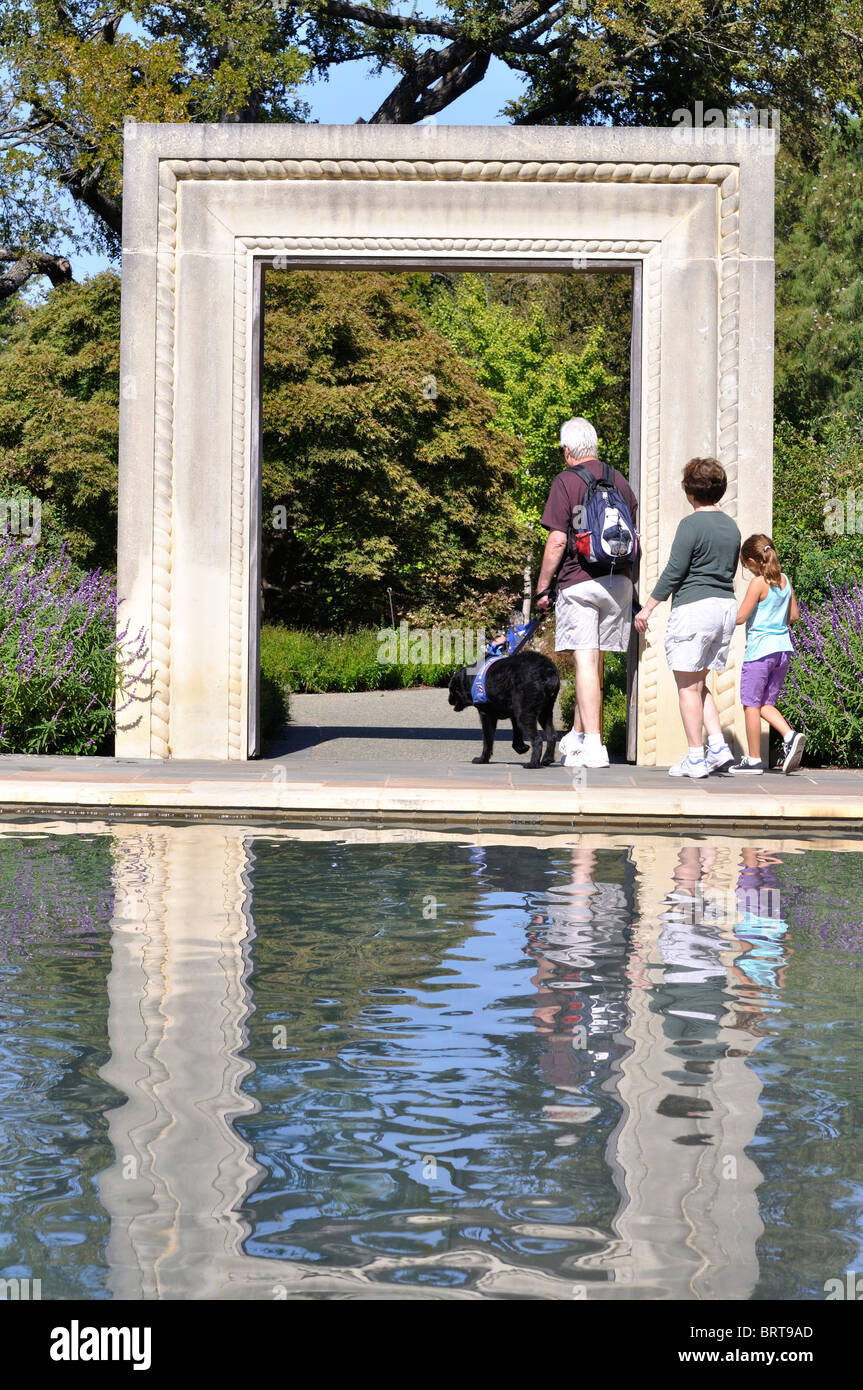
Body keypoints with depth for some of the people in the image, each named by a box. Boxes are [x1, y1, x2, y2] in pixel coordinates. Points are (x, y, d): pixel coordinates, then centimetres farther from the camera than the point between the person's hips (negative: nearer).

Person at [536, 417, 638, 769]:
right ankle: (577, 737, 24)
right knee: (593, 661, 13)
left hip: (579, 581, -6)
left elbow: (558, 542, -11)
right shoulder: (618, 479, 12)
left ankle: (593, 746, -12)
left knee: (585, 661, -7)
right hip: (619, 582, 6)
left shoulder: (566, 481, -7)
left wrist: (542, 587, -3)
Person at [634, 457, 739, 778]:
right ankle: (718, 745, 5)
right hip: (727, 607, 7)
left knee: (688, 685, 0)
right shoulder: (731, 527, 11)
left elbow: (673, 572, -11)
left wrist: (648, 608, -4)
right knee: (700, 683, 17)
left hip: (694, 606, -7)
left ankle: (695, 758, -1)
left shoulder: (691, 525, -11)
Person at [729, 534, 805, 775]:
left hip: (760, 649, -7)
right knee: (765, 704, 16)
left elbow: (740, 617, -13)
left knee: (751, 704, 2)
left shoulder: (758, 583, -13)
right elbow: (794, 615, 16)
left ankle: (754, 760, 4)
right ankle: (790, 736, -7)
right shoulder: (785, 580, 8)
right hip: (783, 648, 7)